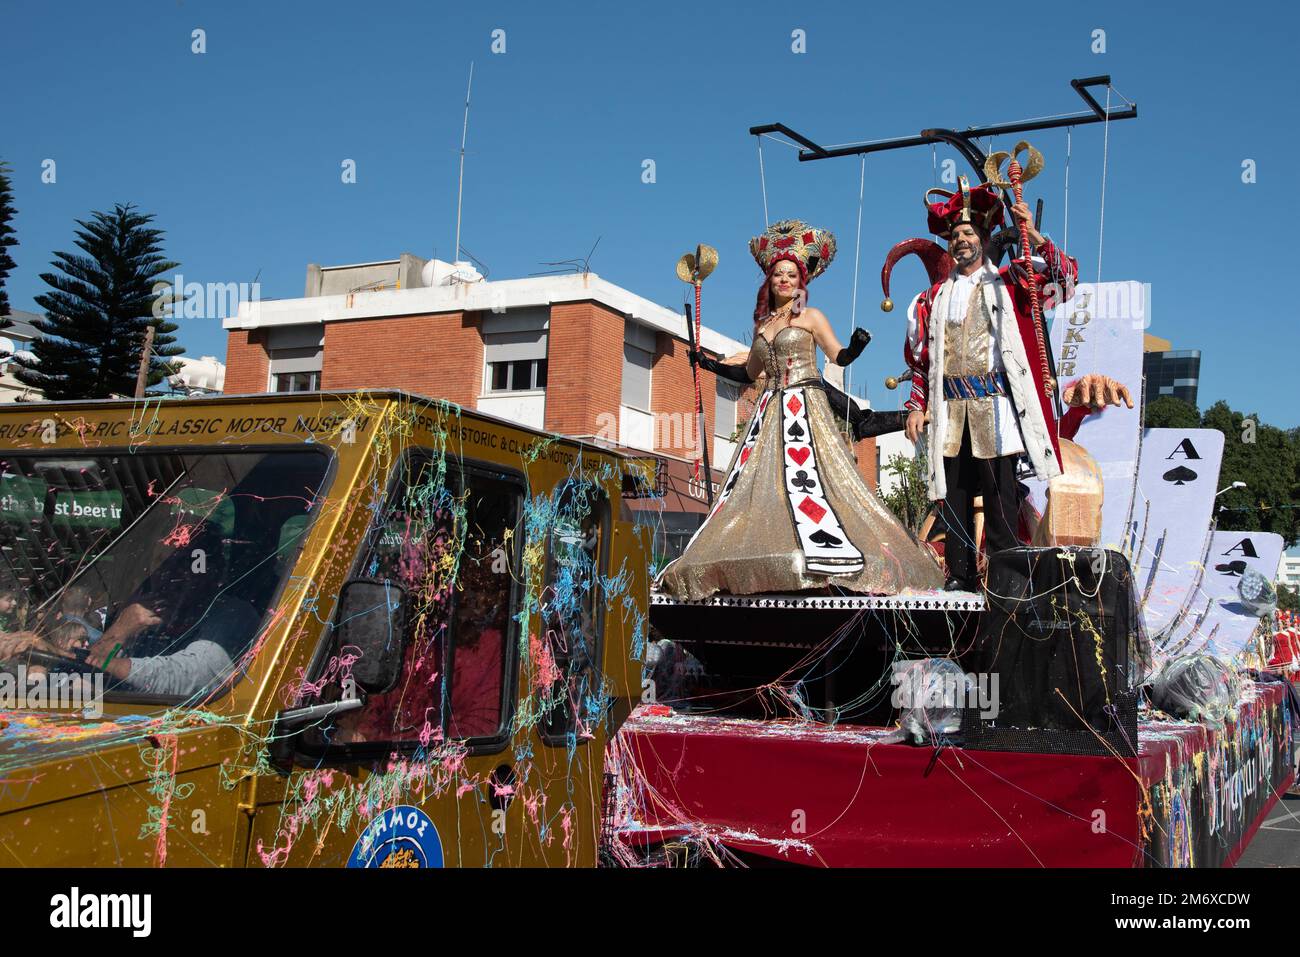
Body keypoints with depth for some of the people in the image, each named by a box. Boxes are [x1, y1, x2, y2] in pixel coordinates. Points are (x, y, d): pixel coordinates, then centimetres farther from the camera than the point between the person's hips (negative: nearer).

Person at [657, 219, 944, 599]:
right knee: (755, 477, -2)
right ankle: (758, 560, -1)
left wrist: (855, 346, -22)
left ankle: (826, 554, -23)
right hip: (771, 408, 6)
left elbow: (839, 356, -4)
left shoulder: (810, 317, 4)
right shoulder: (762, 323, 17)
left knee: (805, 476, -19)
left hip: (804, 405, -6)